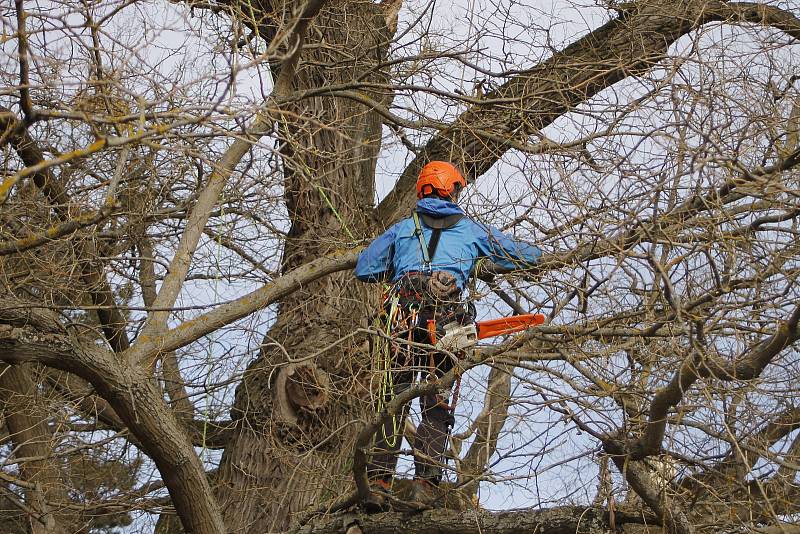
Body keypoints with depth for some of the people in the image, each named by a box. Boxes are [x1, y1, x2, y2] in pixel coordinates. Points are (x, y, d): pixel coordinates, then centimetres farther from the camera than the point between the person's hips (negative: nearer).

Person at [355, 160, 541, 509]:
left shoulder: (402, 228, 25)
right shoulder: (471, 229, 23)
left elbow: (364, 269, 24)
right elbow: (524, 256, 30)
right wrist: (536, 253, 54)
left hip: (404, 312, 1)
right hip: (448, 316, -1)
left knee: (393, 395, -2)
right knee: (436, 401, 1)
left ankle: (378, 482, -12)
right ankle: (426, 482, -10)